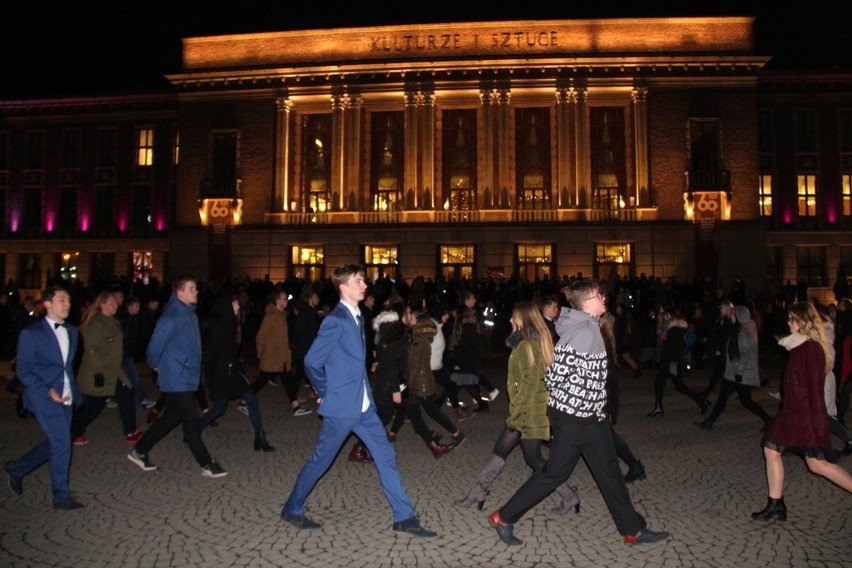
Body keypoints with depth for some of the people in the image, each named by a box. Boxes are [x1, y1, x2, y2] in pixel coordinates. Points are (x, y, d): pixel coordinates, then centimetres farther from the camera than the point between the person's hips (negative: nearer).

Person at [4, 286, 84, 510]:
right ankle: (61, 496, 7)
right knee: (62, 442, -8)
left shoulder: (71, 331, 10)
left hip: (66, 398, 7)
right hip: (44, 397, -7)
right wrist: (48, 391, -19)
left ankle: (17, 469, 39)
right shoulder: (31, 333, -8)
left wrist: (75, 392, 9)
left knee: (54, 443, 14)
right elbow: (23, 370, -8)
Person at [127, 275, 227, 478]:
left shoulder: (190, 314, 9)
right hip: (176, 380, -9)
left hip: (188, 378, 9)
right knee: (191, 421, -1)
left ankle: (139, 451, 33)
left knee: (171, 418, 18)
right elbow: (154, 347, -13)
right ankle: (207, 464, 8)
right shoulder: (171, 319, -18)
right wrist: (157, 366, 4)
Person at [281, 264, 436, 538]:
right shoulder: (335, 320, -18)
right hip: (341, 405, -8)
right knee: (320, 461, 8)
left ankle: (404, 517, 15)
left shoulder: (357, 317, 9)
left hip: (363, 404, 8)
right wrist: (324, 392, -7)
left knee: (386, 456, 7)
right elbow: (312, 362, -18)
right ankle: (292, 509, 30)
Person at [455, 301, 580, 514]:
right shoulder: (537, 341, 12)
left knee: (533, 458, 3)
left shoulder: (527, 345, -17)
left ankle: (569, 495, 14)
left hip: (529, 411, -10)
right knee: (500, 448, 12)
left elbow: (529, 383, -21)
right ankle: (477, 493, 20)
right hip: (529, 410, 10)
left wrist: (515, 412, -16)